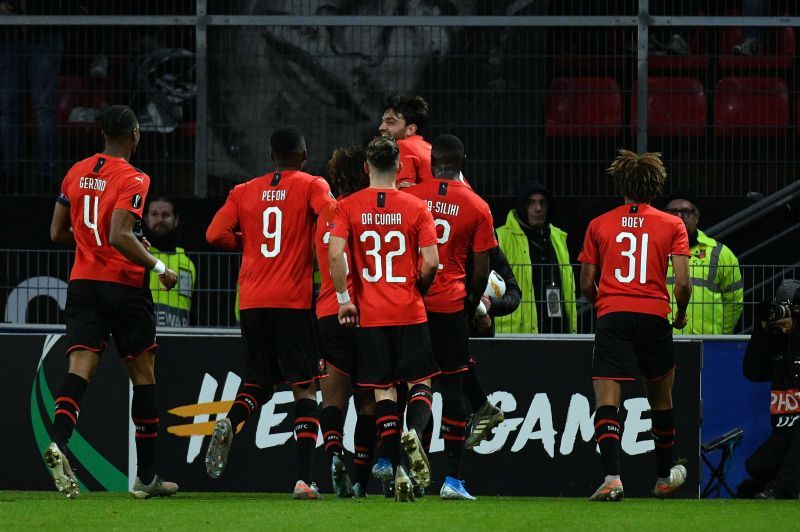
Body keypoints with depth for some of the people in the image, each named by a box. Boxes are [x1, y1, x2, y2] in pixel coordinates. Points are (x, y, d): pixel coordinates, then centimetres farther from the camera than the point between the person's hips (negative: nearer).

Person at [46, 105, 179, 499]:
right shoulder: (132, 179, -11)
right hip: (123, 286, -5)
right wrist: (158, 267, -13)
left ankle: (58, 442, -35)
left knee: (79, 369, -6)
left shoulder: (77, 173, 8)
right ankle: (146, 477, 12)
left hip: (82, 282, 5)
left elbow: (57, 233, 14)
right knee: (143, 375, 8)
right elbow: (120, 236, -22)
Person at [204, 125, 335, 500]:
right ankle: (303, 478, -9)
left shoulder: (244, 192, 9)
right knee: (304, 386, 1)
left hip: (251, 302, 3)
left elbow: (215, 235, 4)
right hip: (294, 300, -3)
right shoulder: (311, 186, -1)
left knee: (259, 380, 18)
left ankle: (230, 423, -15)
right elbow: (331, 217, -19)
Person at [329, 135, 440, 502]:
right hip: (410, 313, -1)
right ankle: (414, 431, -21)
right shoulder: (416, 207, -2)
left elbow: (335, 253, -12)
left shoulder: (349, 207, 0)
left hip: (370, 316, 1)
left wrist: (344, 299, -2)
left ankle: (396, 471, -2)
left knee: (383, 391, 4)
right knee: (420, 382, 10)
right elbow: (431, 262, -7)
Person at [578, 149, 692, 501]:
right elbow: (682, 282, -3)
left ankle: (611, 478, -27)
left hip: (611, 315, -1)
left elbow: (586, 284, 8)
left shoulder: (599, 225, 8)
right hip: (654, 315, 1)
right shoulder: (672, 225, 5)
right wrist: (681, 314, 16)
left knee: (606, 402, -8)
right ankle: (664, 478, 34)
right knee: (661, 399, 20)